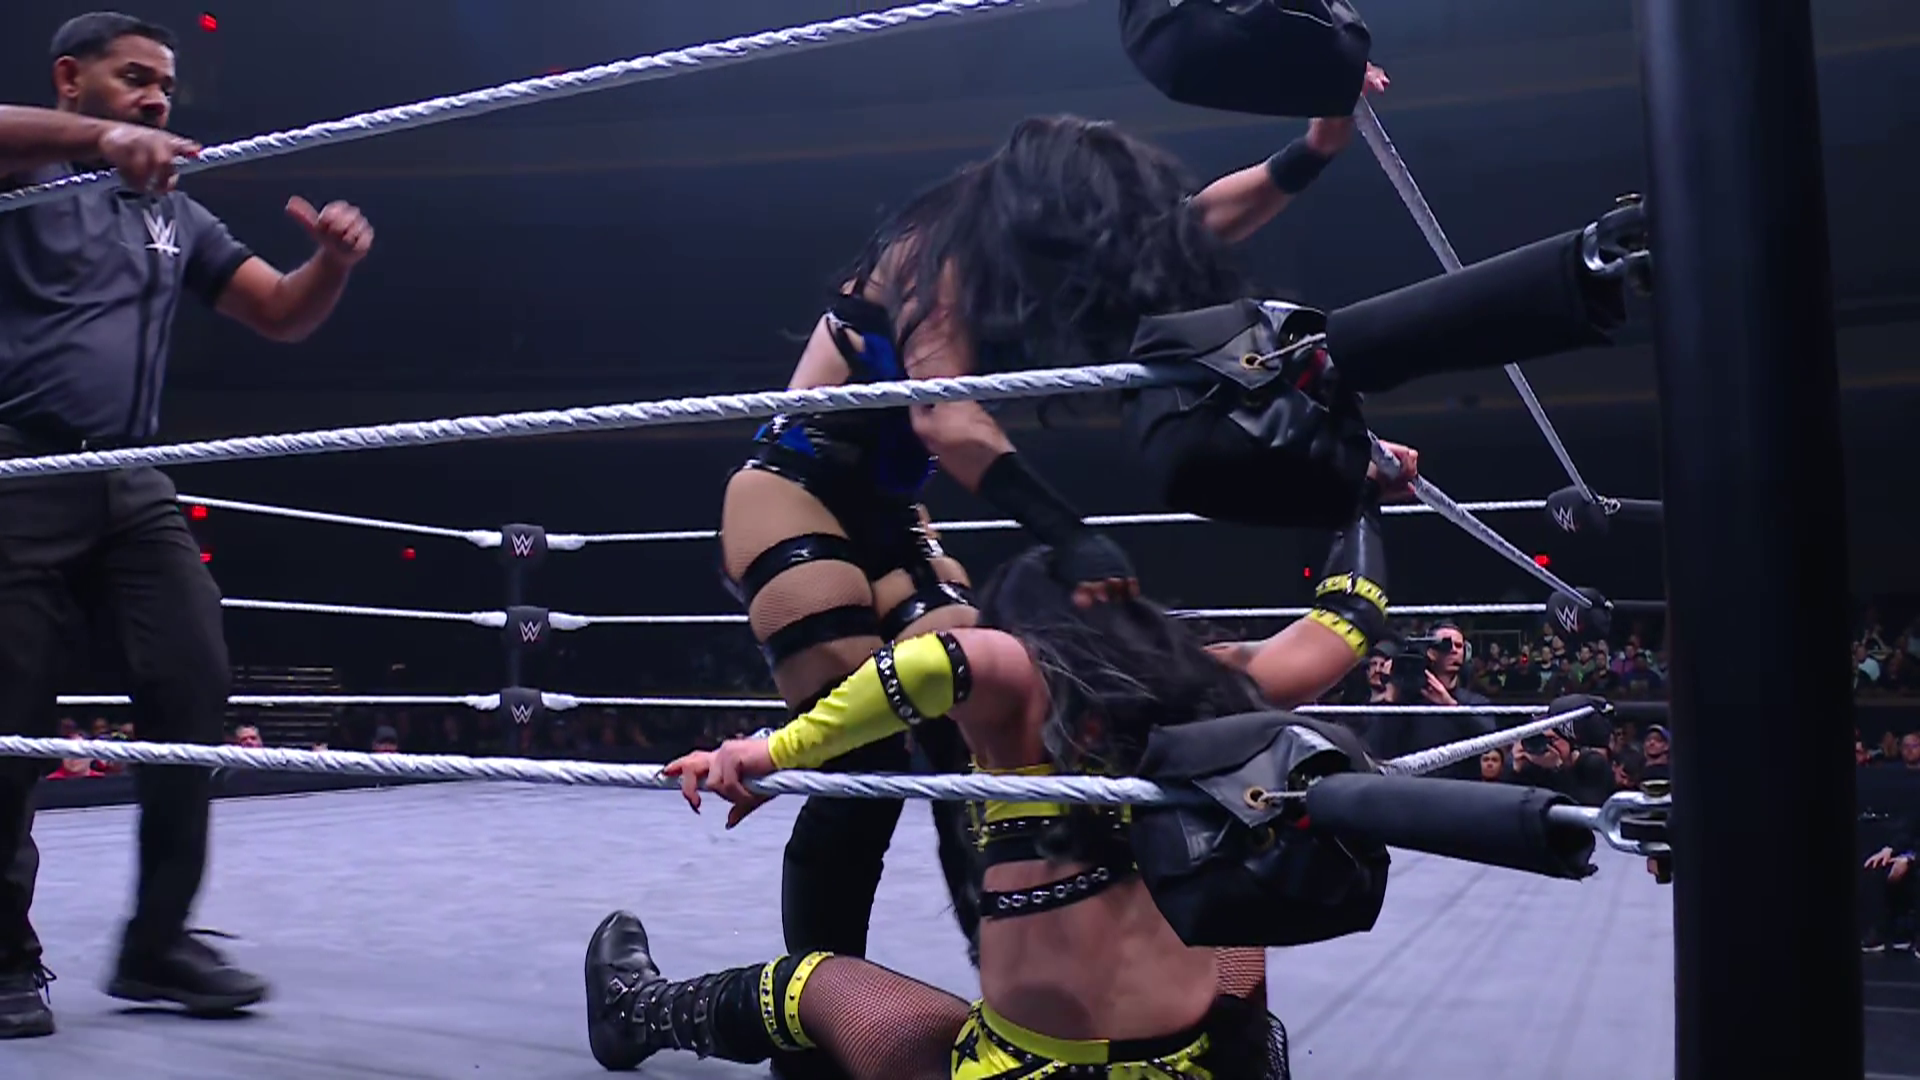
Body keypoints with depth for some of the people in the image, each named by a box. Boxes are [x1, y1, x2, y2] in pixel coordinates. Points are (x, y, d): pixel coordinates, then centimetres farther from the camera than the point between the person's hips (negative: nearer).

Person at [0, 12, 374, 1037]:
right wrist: (102, 137, -34)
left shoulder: (178, 218, 19)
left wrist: (333, 259, -6)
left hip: (131, 487, 5)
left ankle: (157, 941, 8)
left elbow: (282, 314, 13)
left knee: (194, 691, -3)